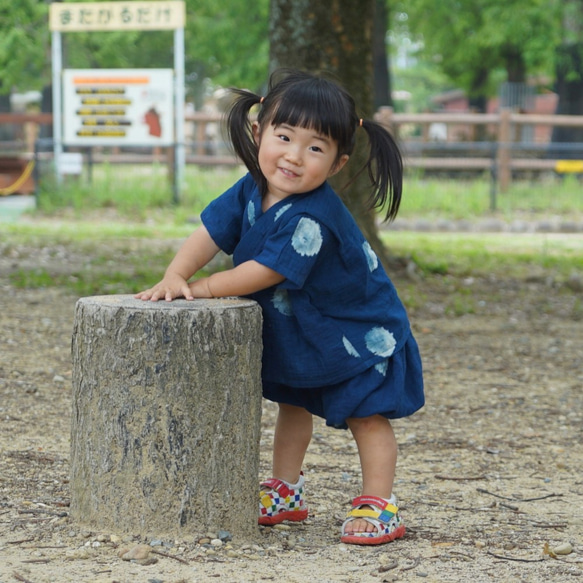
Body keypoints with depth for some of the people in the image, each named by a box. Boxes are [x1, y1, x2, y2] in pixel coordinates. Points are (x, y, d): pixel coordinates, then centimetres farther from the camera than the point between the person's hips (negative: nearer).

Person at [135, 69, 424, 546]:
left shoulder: (313, 217, -36)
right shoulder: (251, 191, -12)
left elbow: (266, 271, -35)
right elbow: (212, 231, -11)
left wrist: (203, 288, -27)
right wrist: (175, 276, -28)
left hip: (357, 332, -9)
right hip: (295, 332, 9)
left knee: (366, 413, -5)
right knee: (292, 404, 19)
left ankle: (379, 506, 1)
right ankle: (287, 492, 33)